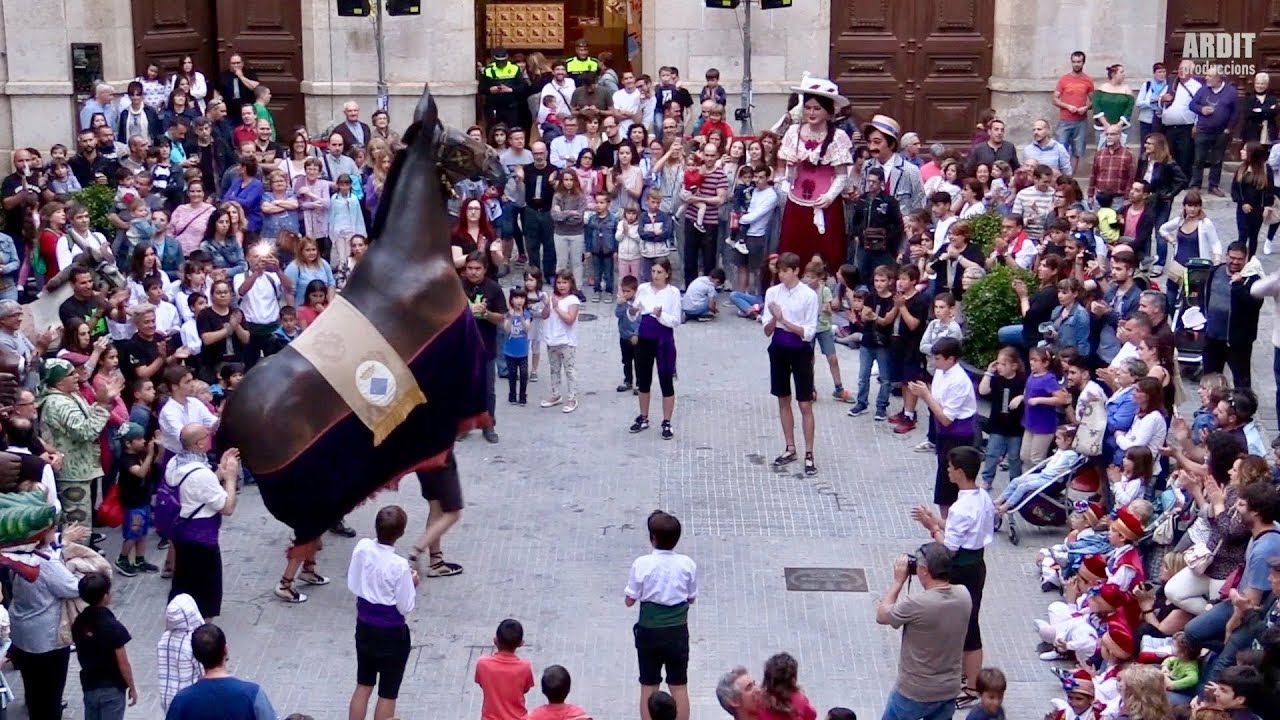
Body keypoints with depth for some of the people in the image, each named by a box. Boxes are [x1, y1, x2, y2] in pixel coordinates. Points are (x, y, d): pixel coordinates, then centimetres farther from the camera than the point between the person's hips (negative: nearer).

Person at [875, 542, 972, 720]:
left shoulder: (916, 604, -27)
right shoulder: (964, 595, -10)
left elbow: (881, 616, -9)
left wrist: (898, 580, -3)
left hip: (914, 693, -5)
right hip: (950, 690, 5)